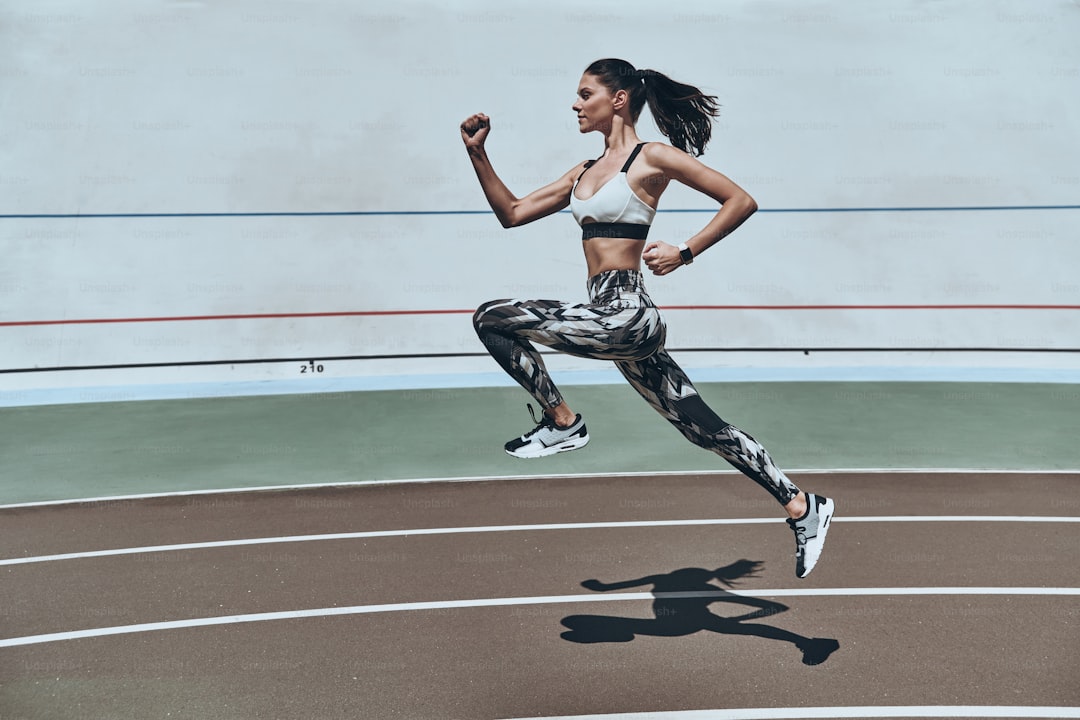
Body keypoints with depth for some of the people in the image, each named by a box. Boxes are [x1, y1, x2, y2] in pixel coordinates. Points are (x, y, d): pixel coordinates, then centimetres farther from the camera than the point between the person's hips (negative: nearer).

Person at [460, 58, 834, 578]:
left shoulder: (651, 157, -4)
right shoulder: (585, 173, 19)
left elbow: (741, 202, -4)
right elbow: (512, 213, 21)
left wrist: (685, 253, -11)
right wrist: (477, 153, 13)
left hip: (626, 315, -9)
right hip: (614, 321, 9)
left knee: (492, 318, -10)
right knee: (705, 428, 11)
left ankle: (563, 423, 1)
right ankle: (802, 507, 20)